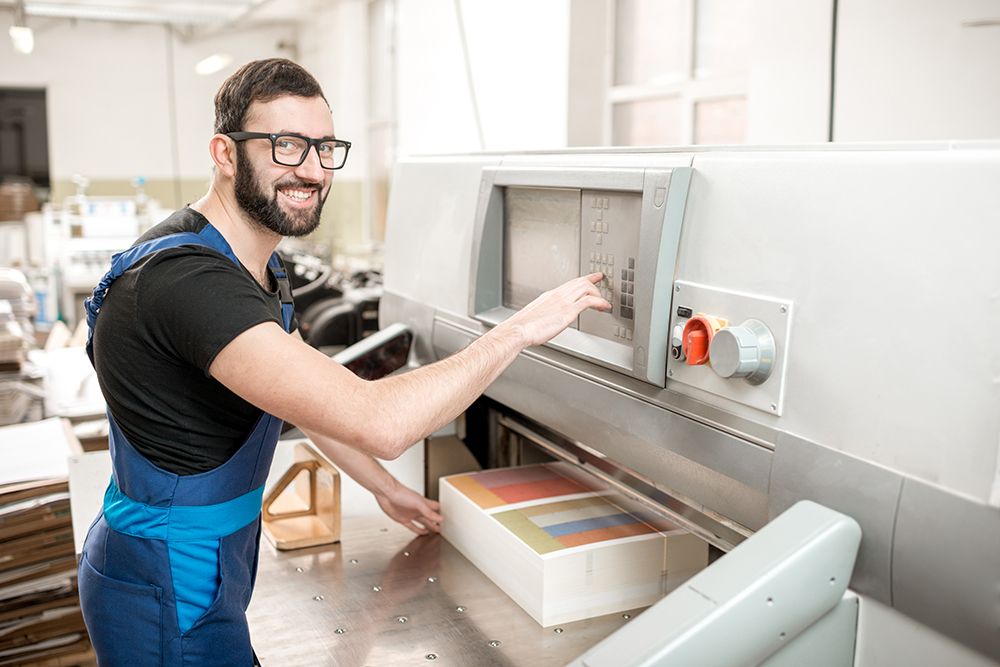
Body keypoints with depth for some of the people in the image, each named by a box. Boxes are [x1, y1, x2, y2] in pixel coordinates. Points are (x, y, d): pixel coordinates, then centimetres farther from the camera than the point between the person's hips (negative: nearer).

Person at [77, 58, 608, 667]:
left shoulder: (260, 263, 3)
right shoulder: (186, 276, -31)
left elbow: (309, 392, 17)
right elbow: (377, 422, -40)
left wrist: (386, 488, 18)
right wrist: (521, 328, -30)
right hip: (169, 594, -9)